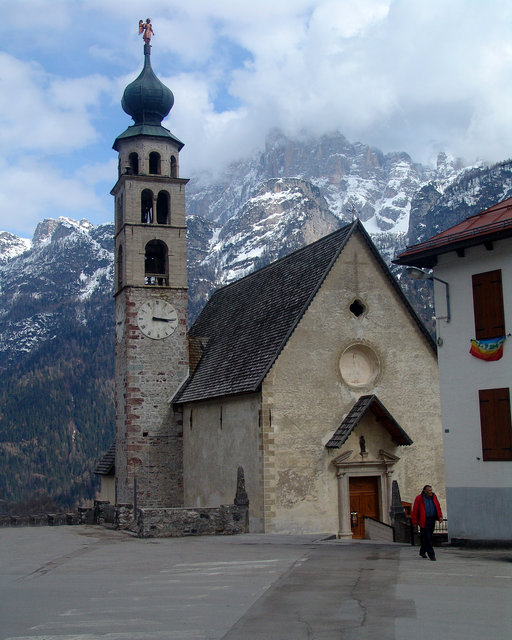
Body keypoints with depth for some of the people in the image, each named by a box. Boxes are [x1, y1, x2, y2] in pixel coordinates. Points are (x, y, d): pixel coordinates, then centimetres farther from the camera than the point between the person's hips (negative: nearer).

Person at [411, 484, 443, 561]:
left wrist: (440, 516, 7)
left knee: (428, 537, 12)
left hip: (432, 520, 6)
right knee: (427, 538, -7)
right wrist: (415, 521, -6)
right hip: (424, 521, -6)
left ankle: (422, 552, 30)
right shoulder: (419, 499, -9)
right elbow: (415, 511, -6)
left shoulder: (434, 497, 7)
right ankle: (431, 554, -3)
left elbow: (438, 507, 17)